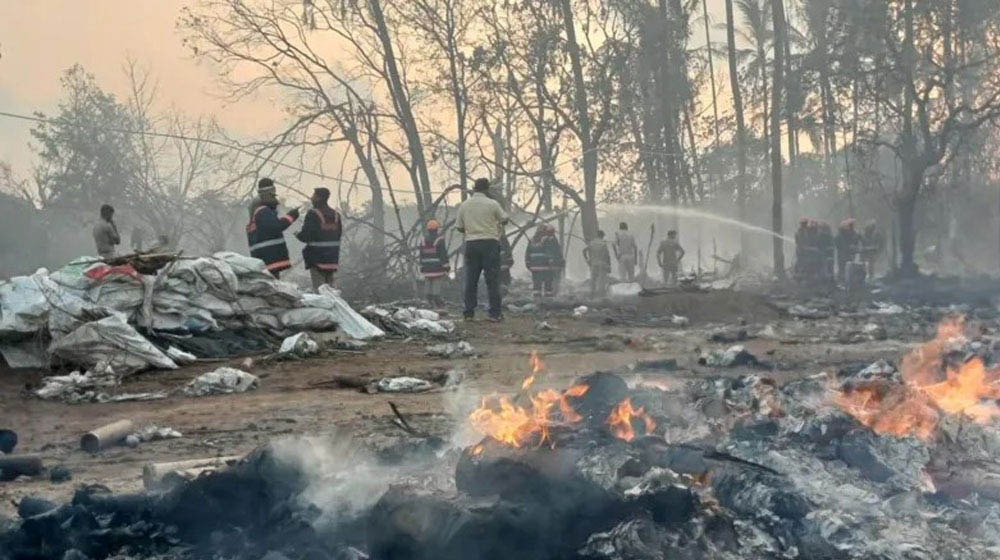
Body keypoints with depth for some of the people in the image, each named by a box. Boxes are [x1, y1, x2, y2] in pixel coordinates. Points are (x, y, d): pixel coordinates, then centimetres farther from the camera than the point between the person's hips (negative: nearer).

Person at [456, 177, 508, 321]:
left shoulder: (464, 205, 4)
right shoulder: (492, 204, -5)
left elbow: (459, 227, 7)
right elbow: (504, 220, 6)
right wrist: (497, 225, 28)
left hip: (471, 243, 3)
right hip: (490, 242, -3)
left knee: (471, 279, 8)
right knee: (492, 279, 0)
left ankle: (469, 312, 7)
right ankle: (495, 313, -2)